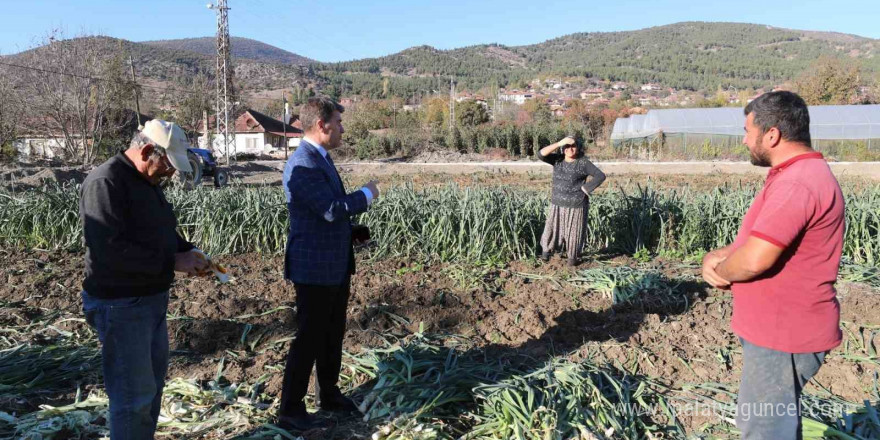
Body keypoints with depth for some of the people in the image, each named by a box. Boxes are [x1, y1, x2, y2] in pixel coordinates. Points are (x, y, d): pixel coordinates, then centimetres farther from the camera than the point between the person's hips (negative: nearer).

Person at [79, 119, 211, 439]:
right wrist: (172, 262, -23)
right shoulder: (106, 182, -19)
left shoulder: (146, 181, 11)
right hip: (120, 305, -10)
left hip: (152, 299, 10)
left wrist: (187, 251, 2)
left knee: (153, 379, 20)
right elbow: (110, 248, -28)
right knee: (134, 392, -2)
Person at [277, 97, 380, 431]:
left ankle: (329, 394, 35)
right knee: (310, 338, 1)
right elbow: (331, 210, -28)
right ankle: (290, 410, 16)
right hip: (314, 267, -10)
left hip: (335, 264, 10)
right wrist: (366, 194, -13)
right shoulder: (302, 164, -21)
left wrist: (362, 200, 0)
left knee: (333, 333, 19)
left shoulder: (321, 158, 11)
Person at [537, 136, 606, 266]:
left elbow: (600, 176, -14)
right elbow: (541, 154, -15)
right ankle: (546, 249, 35)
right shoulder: (558, 159, -1)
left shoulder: (583, 163, -11)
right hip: (558, 204, 3)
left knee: (575, 232, 9)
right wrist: (559, 143, -22)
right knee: (552, 229, 8)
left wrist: (584, 189, -16)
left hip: (576, 205, -3)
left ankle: (573, 256, 31)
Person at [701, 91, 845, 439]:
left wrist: (720, 273, -10)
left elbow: (755, 260, -31)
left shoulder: (797, 184, -25)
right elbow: (757, 240, 16)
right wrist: (715, 257, -3)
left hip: (782, 337, -11)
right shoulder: (798, 174, 12)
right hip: (781, 329, 11)